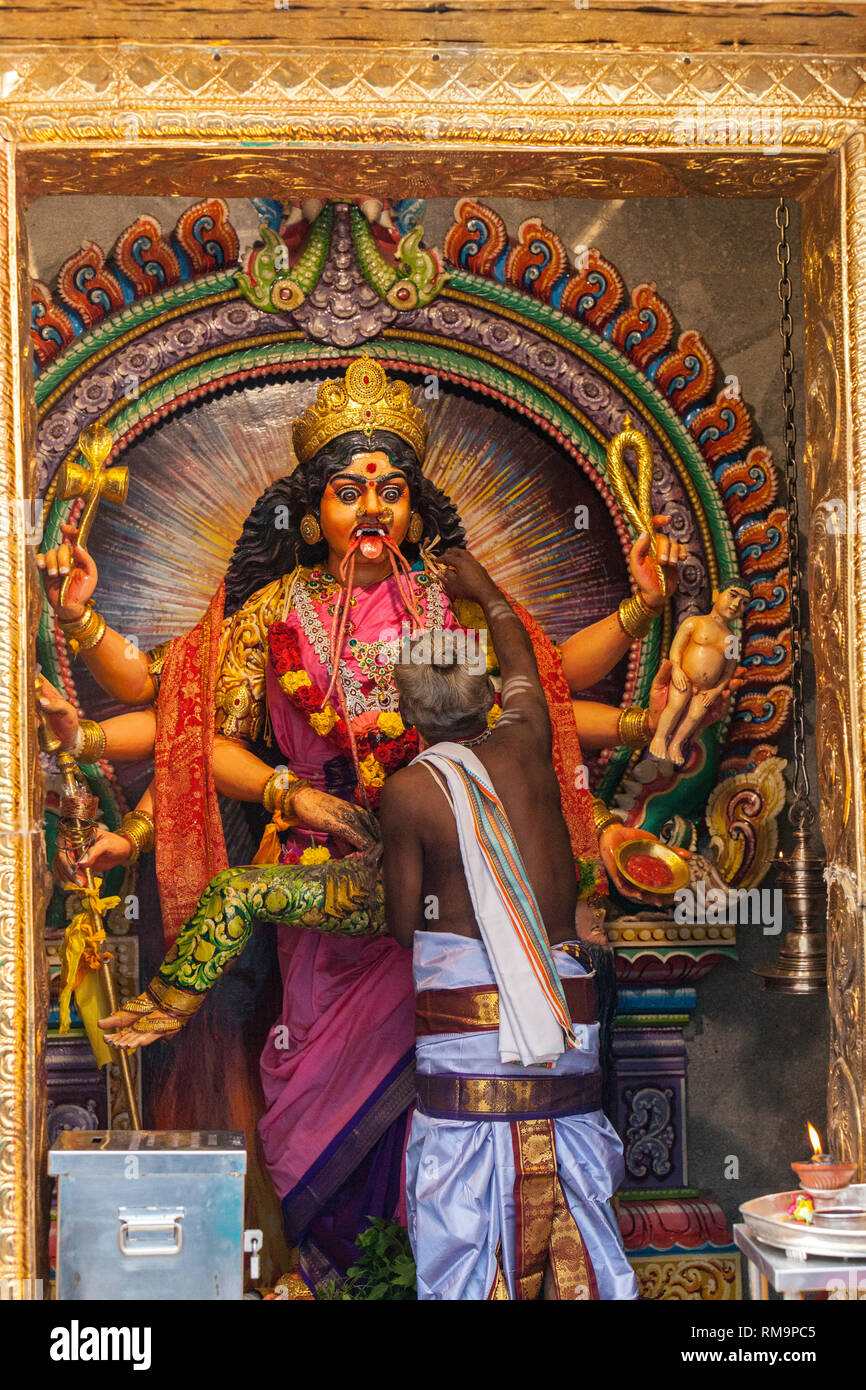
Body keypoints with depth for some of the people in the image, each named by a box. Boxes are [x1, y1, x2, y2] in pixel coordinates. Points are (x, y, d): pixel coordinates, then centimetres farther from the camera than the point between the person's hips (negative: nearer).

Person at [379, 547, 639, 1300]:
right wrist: (485, 590, 42)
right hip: (565, 996, 4)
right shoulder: (525, 745, 6)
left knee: (466, 1194, 1)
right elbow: (522, 655, 27)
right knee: (565, 1174, 12)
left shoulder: (409, 789, -5)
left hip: (467, 992, -4)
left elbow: (403, 922, -1)